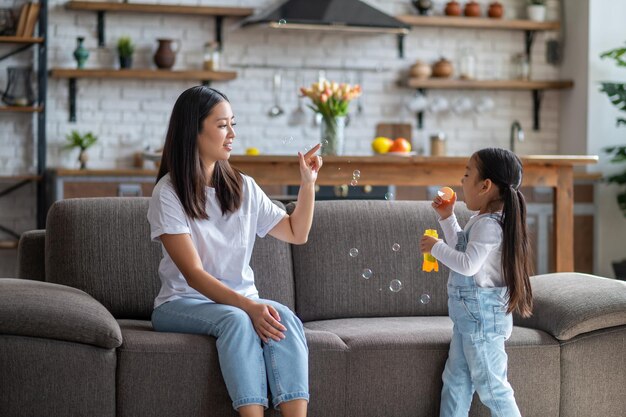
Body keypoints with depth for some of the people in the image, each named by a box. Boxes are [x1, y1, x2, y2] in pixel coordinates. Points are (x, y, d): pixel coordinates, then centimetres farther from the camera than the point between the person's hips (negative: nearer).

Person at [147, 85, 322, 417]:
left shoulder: (243, 188, 9)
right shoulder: (168, 193, -8)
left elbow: (296, 233, 19)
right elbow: (194, 274, -17)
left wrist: (308, 182, 6)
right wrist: (249, 306, -30)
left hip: (241, 300, 4)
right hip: (182, 304, -4)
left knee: (286, 319, -29)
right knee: (236, 319, -36)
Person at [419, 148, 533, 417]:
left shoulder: (489, 225, -21)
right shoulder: (481, 220, 11)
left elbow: (468, 264, -30)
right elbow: (461, 248, 26)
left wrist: (436, 247, -19)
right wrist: (447, 217, 21)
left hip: (482, 315, -11)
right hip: (468, 314, 11)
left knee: (490, 384, -2)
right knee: (455, 380, 15)